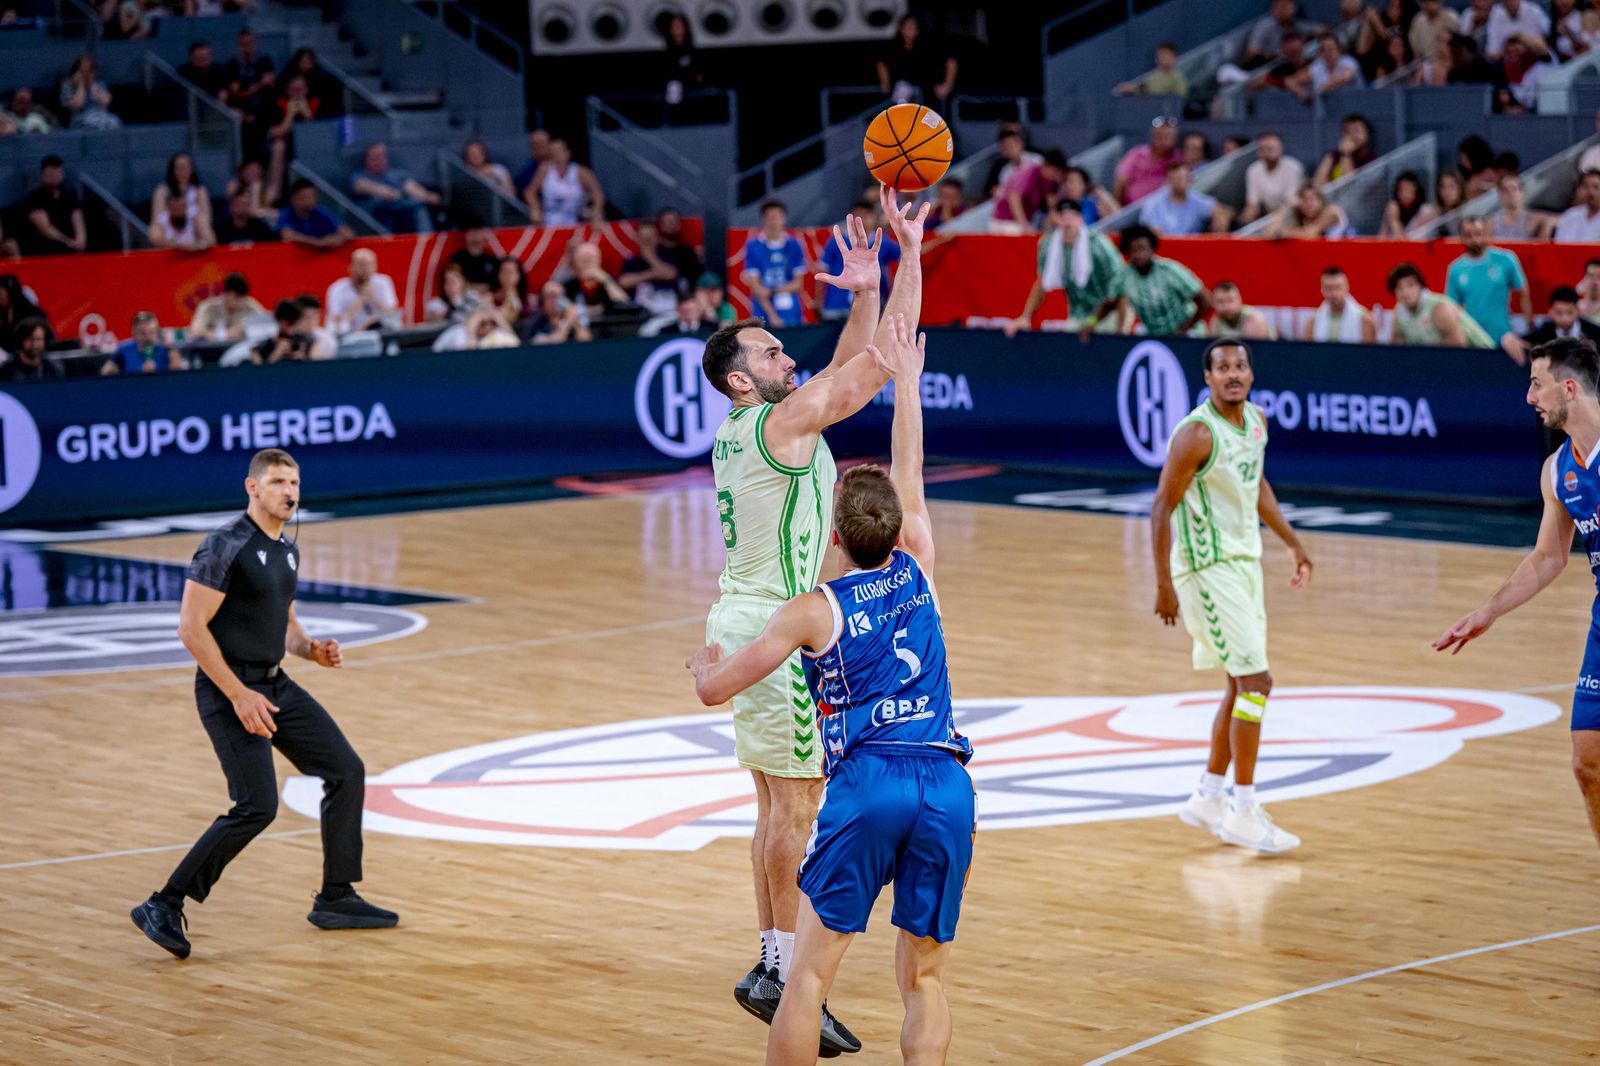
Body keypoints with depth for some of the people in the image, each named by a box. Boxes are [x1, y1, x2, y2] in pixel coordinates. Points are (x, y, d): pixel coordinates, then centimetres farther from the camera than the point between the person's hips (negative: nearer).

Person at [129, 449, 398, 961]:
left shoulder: (287, 552, 12)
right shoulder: (226, 546, -15)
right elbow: (192, 626, -19)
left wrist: (312, 649, 3)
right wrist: (239, 695, -22)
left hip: (276, 684, 9)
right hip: (229, 691, -9)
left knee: (347, 771, 6)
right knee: (257, 806, -17)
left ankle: (336, 899, 17)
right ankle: (164, 907, -8)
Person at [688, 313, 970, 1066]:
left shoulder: (813, 612, 6)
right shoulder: (916, 574, 15)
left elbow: (715, 688, 9)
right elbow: (910, 481, 31)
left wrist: (707, 661, 34)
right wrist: (906, 382, 42)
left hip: (867, 783, -3)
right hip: (947, 783, 3)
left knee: (811, 968, 2)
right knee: (923, 981, 9)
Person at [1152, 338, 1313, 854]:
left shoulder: (1256, 420, 5)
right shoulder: (1197, 434, -19)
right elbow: (1162, 507, -18)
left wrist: (1292, 543, 21)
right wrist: (1164, 586, -20)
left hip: (1244, 561, 9)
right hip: (1208, 566, -9)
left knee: (1242, 685, 13)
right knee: (1256, 681, -12)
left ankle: (1209, 796, 24)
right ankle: (1244, 812, -7)